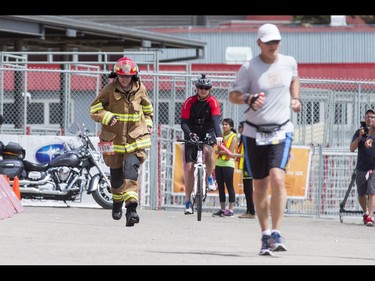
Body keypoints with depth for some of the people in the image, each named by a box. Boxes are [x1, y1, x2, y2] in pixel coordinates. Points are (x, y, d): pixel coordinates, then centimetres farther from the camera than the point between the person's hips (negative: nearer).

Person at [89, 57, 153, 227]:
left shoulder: (140, 89, 2)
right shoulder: (109, 90, -6)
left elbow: (147, 109, 22)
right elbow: (94, 109, -5)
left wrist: (148, 124, 11)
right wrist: (107, 117, -21)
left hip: (135, 138, 0)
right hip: (114, 140, 0)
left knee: (131, 170, -19)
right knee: (116, 175, 11)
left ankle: (131, 208, -28)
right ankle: (117, 201, 41)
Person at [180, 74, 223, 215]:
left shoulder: (213, 102, -11)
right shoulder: (189, 102, -11)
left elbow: (216, 119, -24)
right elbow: (184, 122, -16)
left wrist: (218, 135, -41)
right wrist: (190, 134, -36)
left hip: (208, 134, 0)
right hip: (192, 135, 0)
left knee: (208, 151, -35)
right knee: (189, 167, -7)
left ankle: (210, 178, -8)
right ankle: (188, 202, 1)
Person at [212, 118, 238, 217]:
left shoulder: (233, 137, -4)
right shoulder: (221, 135, 14)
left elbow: (230, 153, -12)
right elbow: (217, 150, 9)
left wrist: (220, 151, -7)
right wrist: (219, 151, -12)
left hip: (228, 164, -6)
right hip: (219, 163, 6)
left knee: (229, 186, -4)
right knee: (220, 187, 7)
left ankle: (231, 209, -2)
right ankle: (222, 209, 12)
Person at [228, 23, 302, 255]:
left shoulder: (289, 62, 3)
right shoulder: (249, 68, -7)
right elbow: (233, 95, -8)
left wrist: (295, 99, 12)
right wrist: (248, 99, -27)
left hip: (281, 132, 0)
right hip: (255, 133, 0)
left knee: (277, 178, -19)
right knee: (260, 186, 5)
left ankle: (277, 233, -16)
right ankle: (266, 235, 19)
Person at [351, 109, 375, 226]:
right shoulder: (359, 132, 7)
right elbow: (352, 148, 0)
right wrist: (359, 137, -14)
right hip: (361, 168, 3)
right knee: (361, 194, 13)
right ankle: (365, 213, 35)